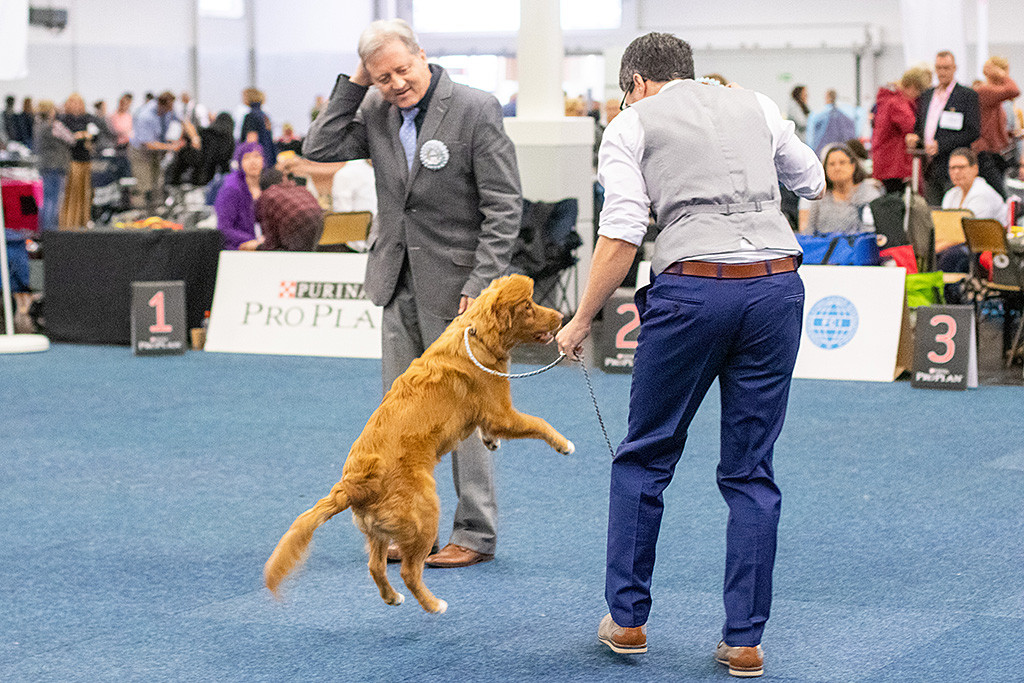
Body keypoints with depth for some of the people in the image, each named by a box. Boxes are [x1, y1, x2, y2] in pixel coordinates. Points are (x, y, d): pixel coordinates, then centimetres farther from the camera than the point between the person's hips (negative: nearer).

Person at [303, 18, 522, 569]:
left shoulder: (476, 109, -13)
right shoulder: (377, 112, 5)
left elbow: (504, 207, -14)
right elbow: (318, 150, 1)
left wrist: (479, 286, -18)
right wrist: (353, 85, -4)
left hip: (454, 285, -6)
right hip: (399, 285, 6)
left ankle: (476, 533, 9)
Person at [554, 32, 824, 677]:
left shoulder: (631, 124, 8)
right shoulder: (757, 105, 19)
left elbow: (622, 235, -3)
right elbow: (813, 181, 33)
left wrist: (582, 321, 5)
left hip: (693, 288, -3)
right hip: (777, 284, 3)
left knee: (644, 458, 15)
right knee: (751, 471, 11)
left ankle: (627, 617, 20)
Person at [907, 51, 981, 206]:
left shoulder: (968, 95, -2)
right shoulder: (927, 95, 18)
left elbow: (973, 132, -9)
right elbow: (919, 127, 25)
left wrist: (940, 145, -16)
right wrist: (914, 138, 0)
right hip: (930, 169, 6)